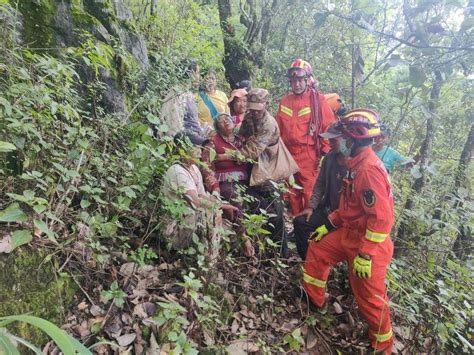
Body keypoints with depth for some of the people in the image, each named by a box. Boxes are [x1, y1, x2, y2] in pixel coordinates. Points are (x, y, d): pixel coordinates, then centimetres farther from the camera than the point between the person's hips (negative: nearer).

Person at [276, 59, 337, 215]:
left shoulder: (318, 99, -3)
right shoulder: (285, 101, 10)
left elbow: (330, 126, -5)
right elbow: (278, 128, 15)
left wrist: (325, 151, -7)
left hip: (309, 156, -5)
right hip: (289, 156, 5)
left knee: (310, 194, -4)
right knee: (293, 193, 13)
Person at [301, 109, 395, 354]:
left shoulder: (369, 169, -27)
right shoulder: (357, 164, 5)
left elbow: (381, 218, -29)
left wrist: (365, 255, -25)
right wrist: (329, 224, 16)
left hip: (369, 242, -10)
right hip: (350, 233, 10)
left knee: (369, 297, 5)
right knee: (318, 248, 20)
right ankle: (313, 298, 39)